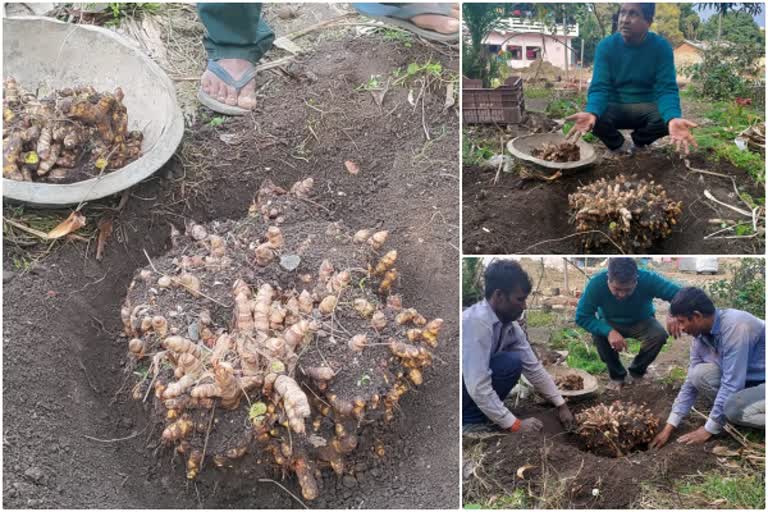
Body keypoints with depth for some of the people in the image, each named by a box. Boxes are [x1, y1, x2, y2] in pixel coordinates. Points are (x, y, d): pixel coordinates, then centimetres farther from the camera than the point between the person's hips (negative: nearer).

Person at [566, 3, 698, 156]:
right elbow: (599, 88, -19)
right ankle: (619, 145, 4)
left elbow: (666, 89, -20)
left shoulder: (661, 47, -13)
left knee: (665, 118, -31)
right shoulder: (606, 46, -12)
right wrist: (591, 113, -45)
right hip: (615, 108, 0)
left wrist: (673, 118, -45)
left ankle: (637, 143, 4)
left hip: (646, 108, 0)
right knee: (596, 118, -33)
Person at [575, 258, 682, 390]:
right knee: (598, 336, -32)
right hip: (610, 323, -1)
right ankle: (617, 375, -4)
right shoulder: (596, 283, -34)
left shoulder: (648, 279, -33)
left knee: (660, 335, -29)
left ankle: (636, 372, 0)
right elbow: (581, 317, -31)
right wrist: (608, 331, -47)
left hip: (642, 323, 1)